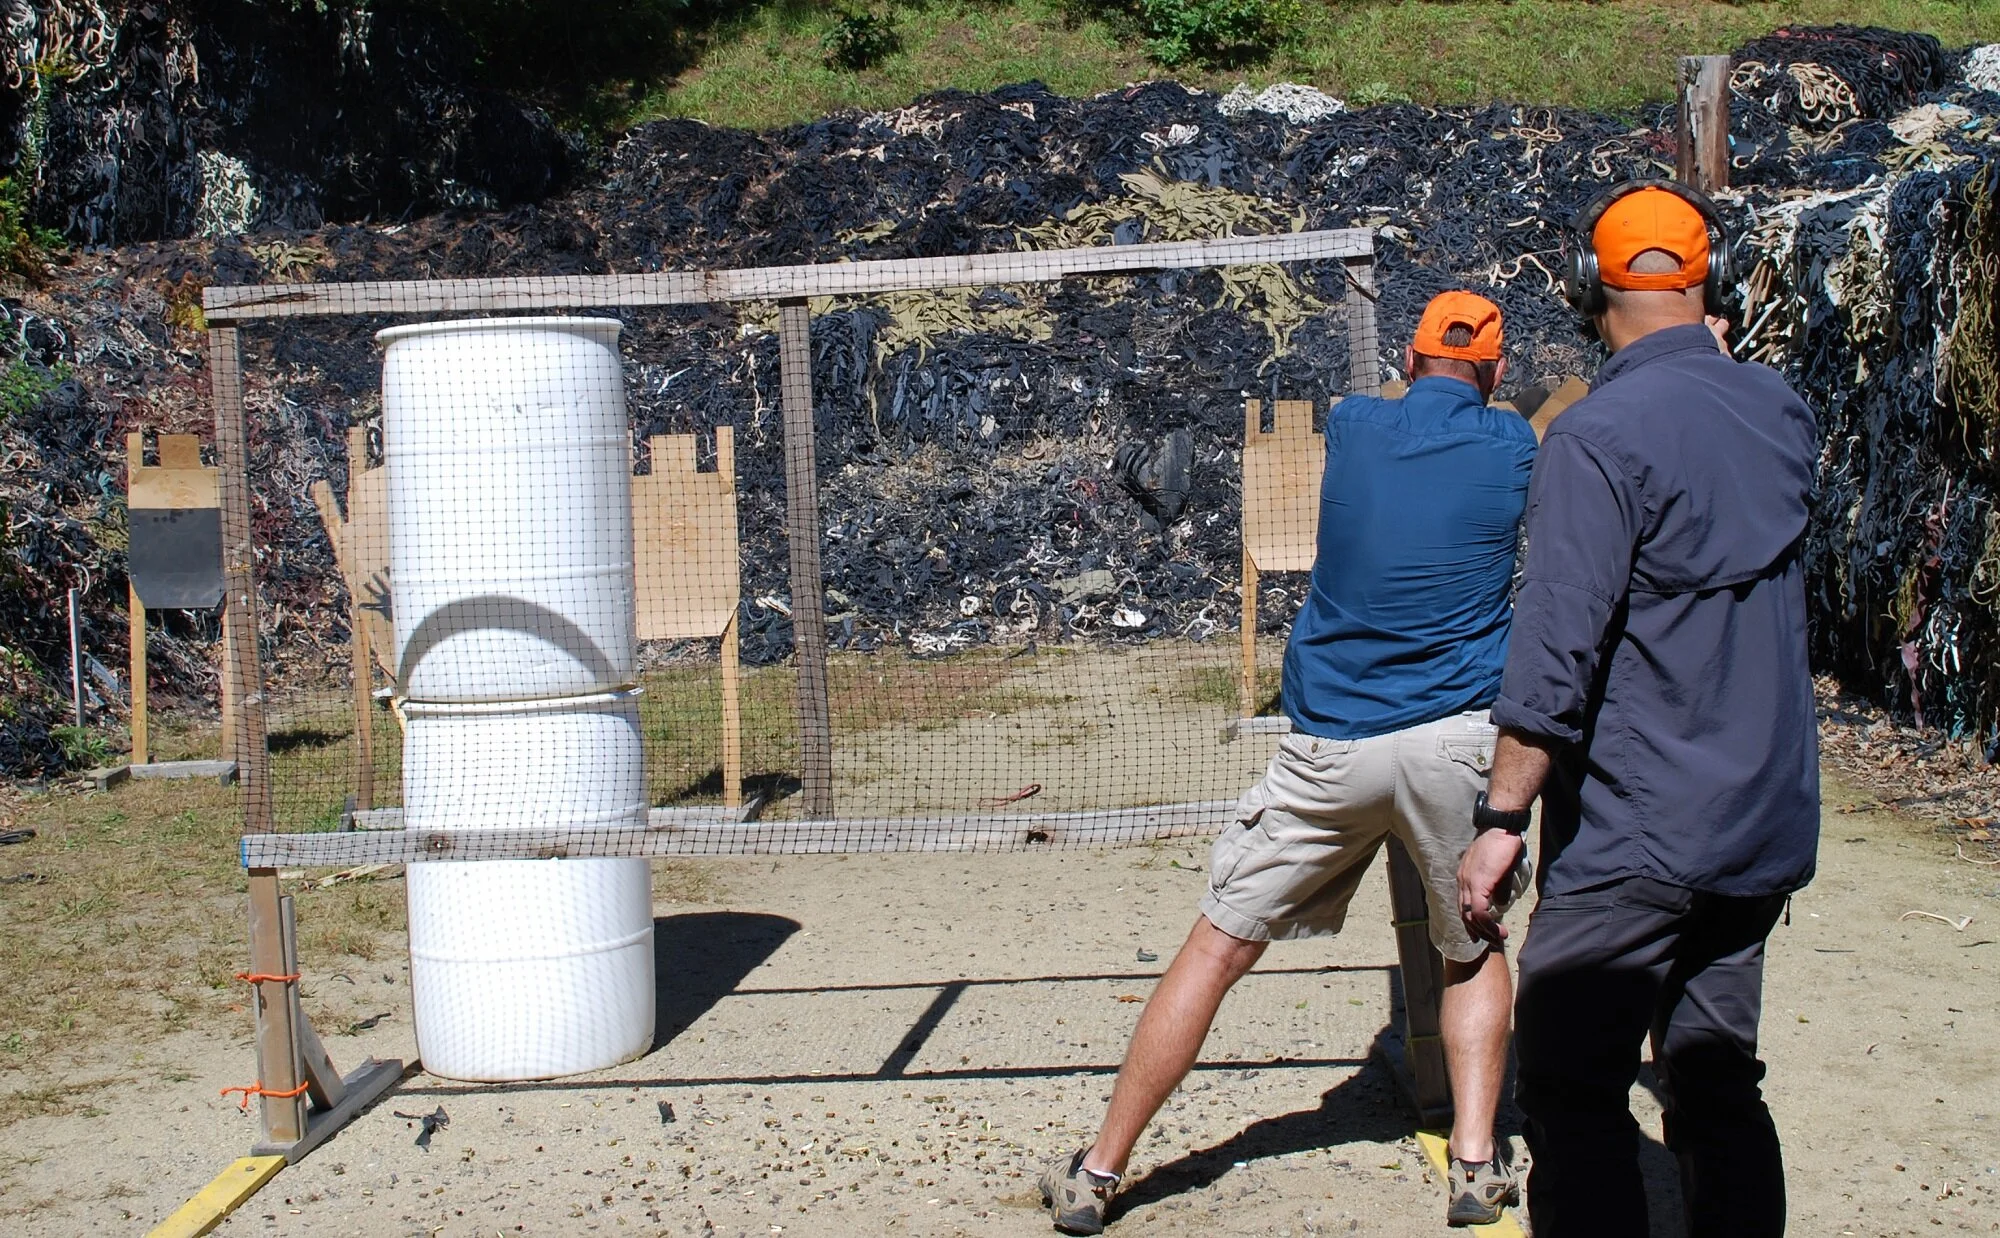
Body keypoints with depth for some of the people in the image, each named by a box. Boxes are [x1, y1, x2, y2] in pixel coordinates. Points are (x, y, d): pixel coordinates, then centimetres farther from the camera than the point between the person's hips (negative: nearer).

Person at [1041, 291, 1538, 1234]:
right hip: (1459, 741, 0)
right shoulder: (1516, 447, 4)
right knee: (1474, 948, 25)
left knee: (1217, 948, 6)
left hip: (1329, 746, 0)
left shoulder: (1351, 425, 7)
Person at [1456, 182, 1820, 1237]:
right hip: (1767, 832, 7)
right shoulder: (1781, 413, 5)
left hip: (1633, 840, -7)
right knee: (1717, 1088, 16)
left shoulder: (1599, 435, -16)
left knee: (1571, 1098, 0)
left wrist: (1502, 820, -17)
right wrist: (1713, 365, 29)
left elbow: (1556, 650, -21)